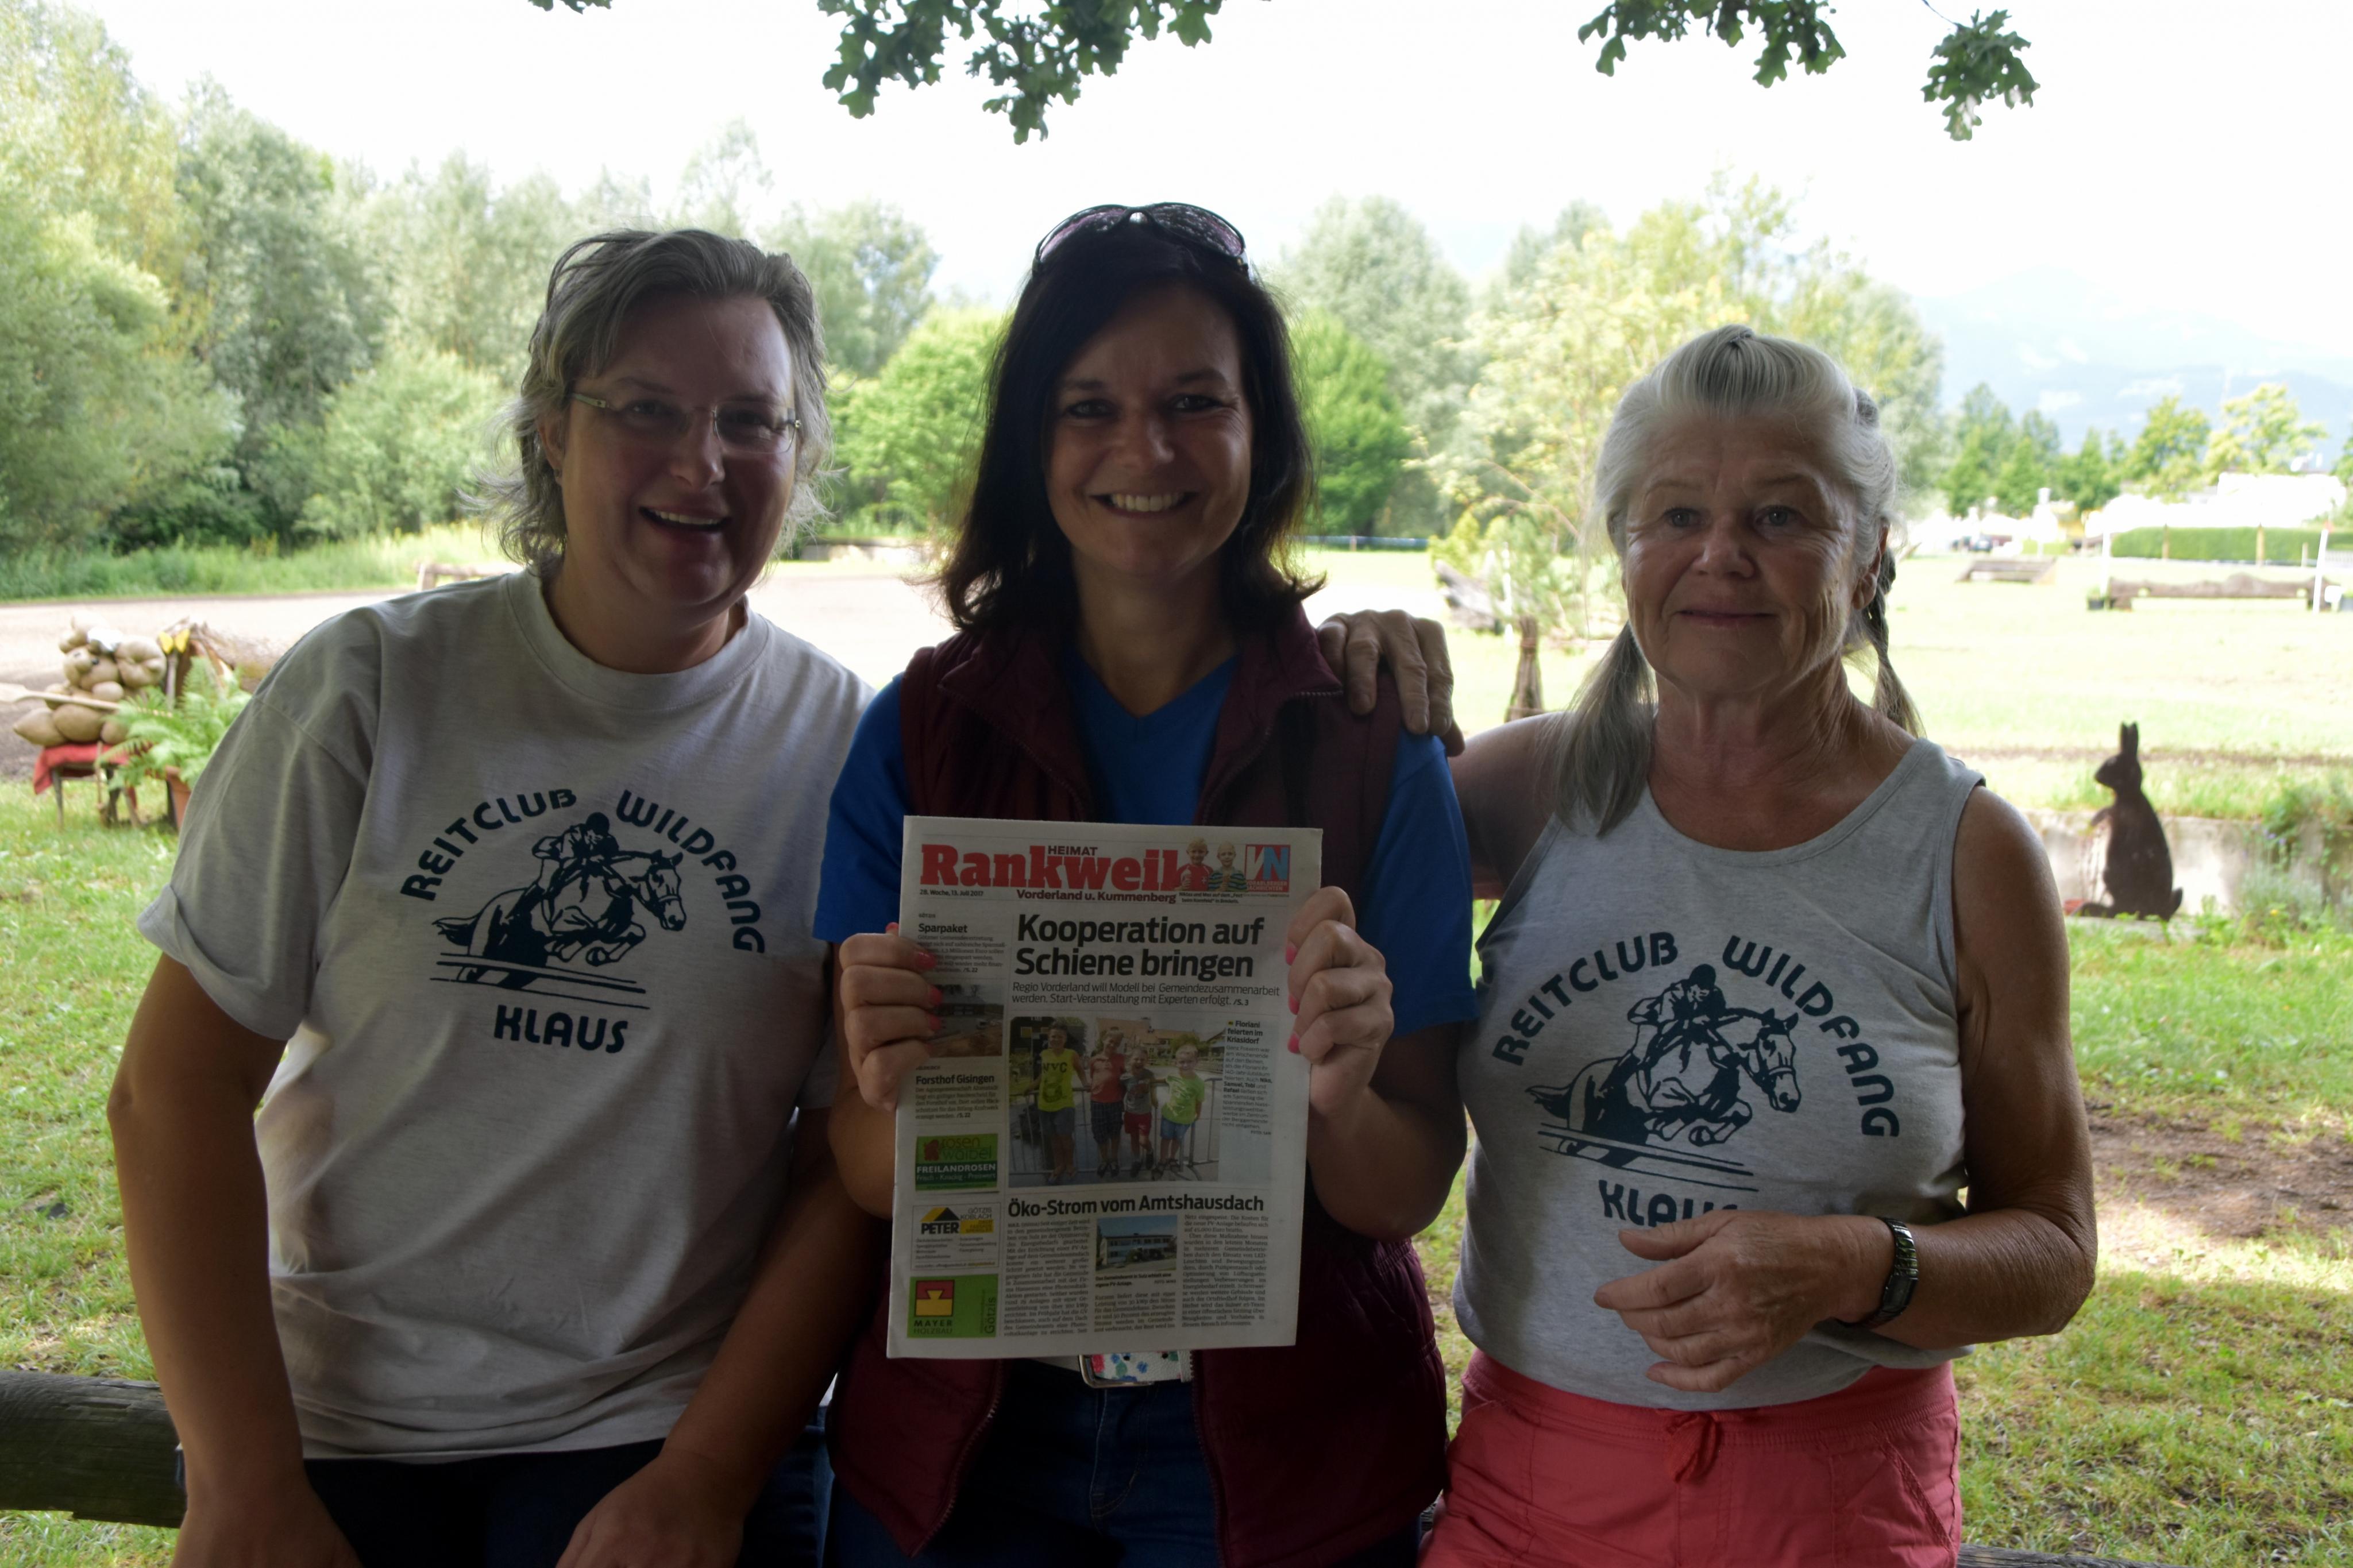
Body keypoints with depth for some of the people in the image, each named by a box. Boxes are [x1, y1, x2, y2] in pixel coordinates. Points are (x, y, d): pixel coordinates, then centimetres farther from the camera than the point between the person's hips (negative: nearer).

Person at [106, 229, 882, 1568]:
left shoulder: (851, 749, -4)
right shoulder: (369, 686, -3)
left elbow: (859, 1161, -3)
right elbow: (181, 1084, -4)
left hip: (670, 1429, 0)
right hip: (327, 1420, 1)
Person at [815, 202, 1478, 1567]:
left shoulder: (1372, 741, -9)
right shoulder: (921, 732, -6)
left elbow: (1408, 1192, -8)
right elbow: (866, 1175, -7)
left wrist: (1343, 1099, -29)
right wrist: (895, 1093, -28)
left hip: (1283, 1453, 0)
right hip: (964, 1432, 1)